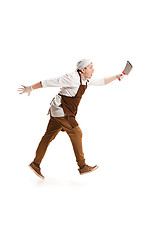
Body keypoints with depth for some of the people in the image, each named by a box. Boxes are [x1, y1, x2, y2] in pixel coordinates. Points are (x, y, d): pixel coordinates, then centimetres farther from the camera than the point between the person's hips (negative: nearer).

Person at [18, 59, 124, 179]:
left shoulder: (85, 80, 10)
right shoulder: (72, 78, -19)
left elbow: (101, 82, 26)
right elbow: (49, 82, -16)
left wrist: (116, 77, 20)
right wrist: (31, 88, -13)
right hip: (61, 110, -10)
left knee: (49, 136, 10)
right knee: (76, 133, -8)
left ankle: (36, 164, 16)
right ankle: (82, 166, -1)